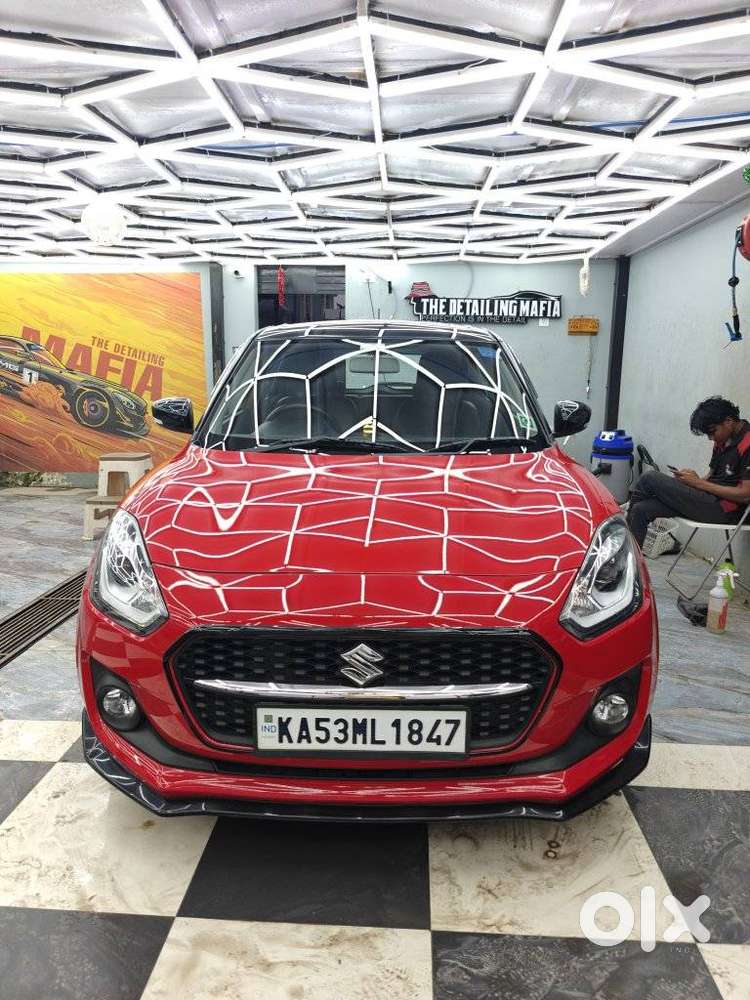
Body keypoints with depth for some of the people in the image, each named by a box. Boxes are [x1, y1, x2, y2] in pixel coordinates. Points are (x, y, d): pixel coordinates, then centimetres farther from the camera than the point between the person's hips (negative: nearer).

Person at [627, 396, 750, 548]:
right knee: (641, 510, -6)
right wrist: (692, 479, -3)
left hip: (723, 510, -9)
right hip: (710, 499, 9)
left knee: (650, 479, -13)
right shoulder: (723, 441, 15)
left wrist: (699, 483, -14)